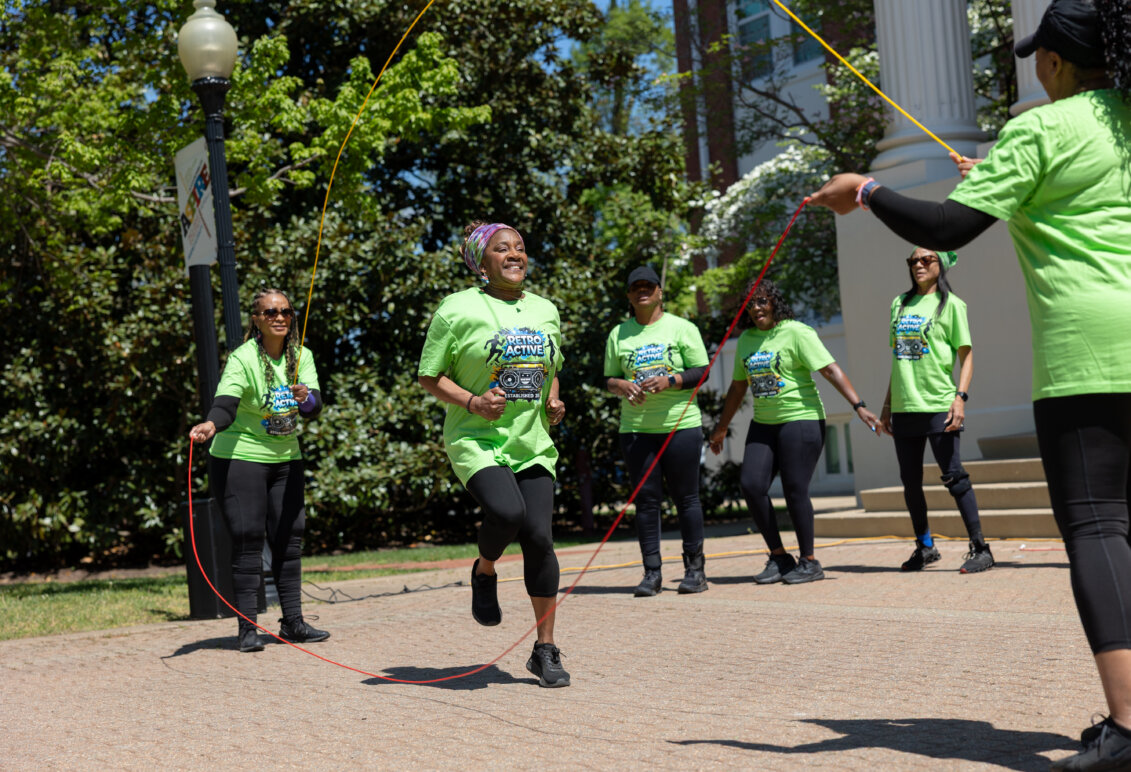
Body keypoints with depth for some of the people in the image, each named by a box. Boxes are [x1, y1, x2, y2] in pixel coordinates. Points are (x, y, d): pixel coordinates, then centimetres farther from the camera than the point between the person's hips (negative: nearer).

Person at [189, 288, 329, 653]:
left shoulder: (301, 356, 2)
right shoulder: (243, 359, -14)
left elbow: (315, 407, -9)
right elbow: (225, 402, -29)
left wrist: (306, 398, -32)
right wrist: (210, 425, -50)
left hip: (286, 458, 5)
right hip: (240, 456, -5)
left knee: (288, 536, 7)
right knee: (247, 537, -8)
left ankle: (293, 622, 16)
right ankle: (248, 628, -3)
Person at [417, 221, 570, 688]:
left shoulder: (545, 311, 14)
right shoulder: (458, 310, -2)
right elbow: (429, 377, -1)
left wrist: (553, 402, 7)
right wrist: (473, 401, -16)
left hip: (533, 443, 5)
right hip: (476, 441, -4)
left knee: (539, 535, -5)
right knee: (507, 512, -29)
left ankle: (546, 650, 8)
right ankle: (484, 573, 8)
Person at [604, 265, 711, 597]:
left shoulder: (682, 328, 5)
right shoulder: (618, 334, 12)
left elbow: (701, 370, 1)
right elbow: (609, 377, 15)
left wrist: (669, 381, -15)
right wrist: (622, 386, -8)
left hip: (681, 424, -2)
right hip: (636, 428, 2)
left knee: (686, 496, 0)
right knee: (646, 499, 1)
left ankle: (695, 568, 9)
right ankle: (652, 572, 5)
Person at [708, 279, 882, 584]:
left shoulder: (796, 332, -7)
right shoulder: (746, 340, 13)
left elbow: (830, 369, -14)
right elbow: (738, 387, 23)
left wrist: (859, 406, -23)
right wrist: (722, 428, 27)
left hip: (801, 419, -6)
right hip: (763, 424, 6)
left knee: (794, 490, -7)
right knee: (751, 484, -6)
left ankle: (809, 562, 9)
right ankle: (779, 557, 8)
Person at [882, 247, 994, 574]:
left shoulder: (950, 304, 1)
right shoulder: (900, 303, 16)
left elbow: (966, 355, -2)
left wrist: (960, 396, -16)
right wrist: (888, 404, 18)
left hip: (938, 405, -6)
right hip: (904, 408, 6)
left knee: (954, 476, -7)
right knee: (910, 482, 9)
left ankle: (980, 548, -1)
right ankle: (924, 546, 23)